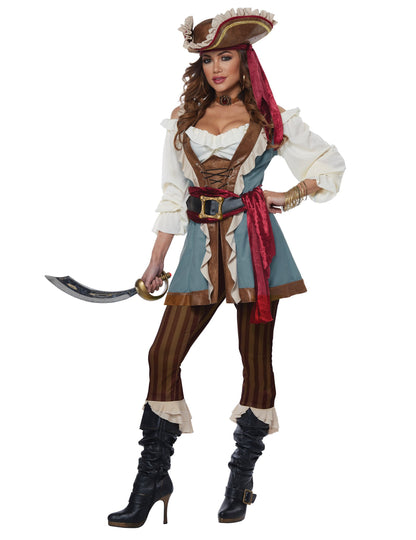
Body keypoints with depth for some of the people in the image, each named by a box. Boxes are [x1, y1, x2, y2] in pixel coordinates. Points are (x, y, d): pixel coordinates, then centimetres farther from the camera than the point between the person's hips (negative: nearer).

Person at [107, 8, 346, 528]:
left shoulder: (270, 119, 5)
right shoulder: (183, 121, 12)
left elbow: (331, 163, 12)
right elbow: (172, 197, 13)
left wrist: (287, 197, 0)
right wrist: (155, 263, 10)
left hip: (252, 241, -2)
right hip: (203, 245, 3)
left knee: (255, 358, 3)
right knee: (163, 355, -5)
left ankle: (241, 480, 16)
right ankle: (152, 479, 6)